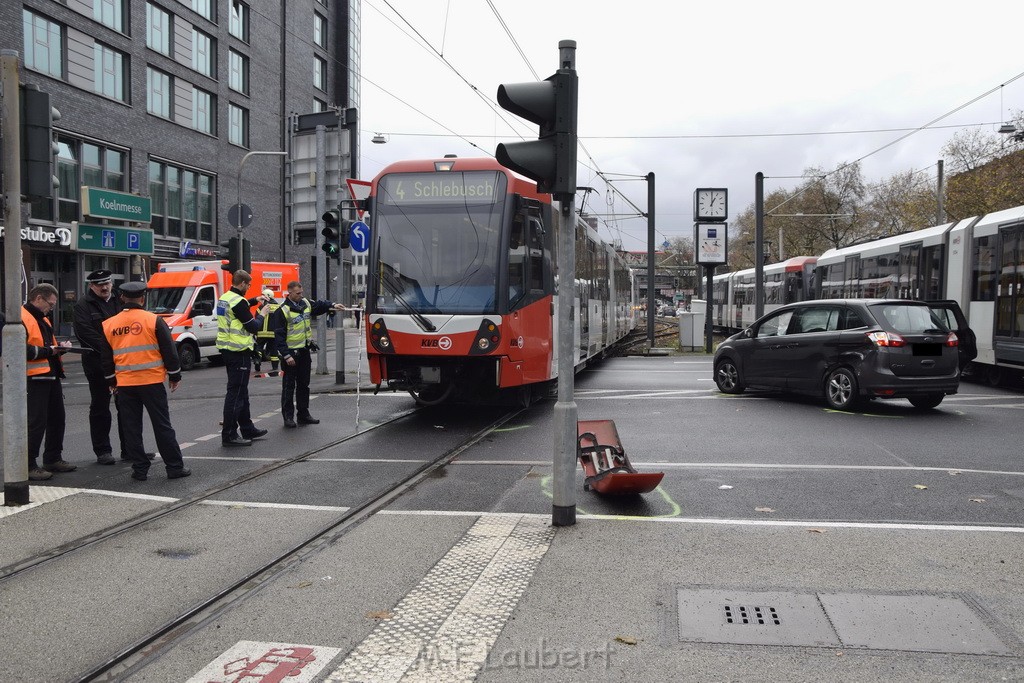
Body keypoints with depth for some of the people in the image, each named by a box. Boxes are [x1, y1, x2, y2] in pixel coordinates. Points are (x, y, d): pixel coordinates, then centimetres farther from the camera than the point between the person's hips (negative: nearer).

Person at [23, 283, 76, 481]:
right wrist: (48, 351, -17)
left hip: (51, 375, 10)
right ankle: (28, 466, -1)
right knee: (36, 422, -8)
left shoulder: (42, 318, 20)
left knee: (56, 418, 14)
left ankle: (53, 459, 26)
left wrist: (58, 348, 10)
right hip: (35, 378, -10)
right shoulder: (22, 319, -12)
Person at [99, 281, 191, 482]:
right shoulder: (153, 320, -6)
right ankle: (175, 467, 6)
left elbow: (106, 358, 13)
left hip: (124, 384, 3)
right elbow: (169, 350, -4)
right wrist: (174, 375, 7)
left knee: (131, 428, 10)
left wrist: (111, 381, 25)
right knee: (162, 426, 3)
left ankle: (139, 469, 12)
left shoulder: (108, 325, 5)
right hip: (152, 382, -3)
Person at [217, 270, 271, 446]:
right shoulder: (238, 301, -18)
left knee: (241, 391, 18)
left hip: (227, 349, 10)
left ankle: (247, 428, 29)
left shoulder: (224, 298, 11)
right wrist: (262, 314, 1)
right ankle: (229, 435, -3)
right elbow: (253, 327, -16)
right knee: (236, 393, -6)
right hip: (239, 352, -10)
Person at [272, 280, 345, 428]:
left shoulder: (305, 303, 7)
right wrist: (286, 355, -19)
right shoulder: (283, 311, -13)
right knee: (289, 386, -1)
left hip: (305, 351, 7)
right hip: (291, 353, -7)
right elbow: (279, 335, -15)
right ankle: (288, 416, 5)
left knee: (304, 384, 13)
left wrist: (333, 306, -3)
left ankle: (304, 414, 21)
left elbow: (319, 305, 18)